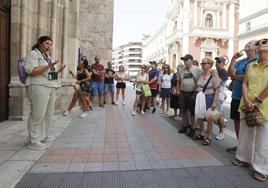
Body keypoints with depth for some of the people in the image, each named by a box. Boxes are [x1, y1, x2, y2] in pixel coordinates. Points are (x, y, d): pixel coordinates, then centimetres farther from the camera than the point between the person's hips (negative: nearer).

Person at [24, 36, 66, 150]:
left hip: (50, 87, 9)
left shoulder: (47, 56, 25)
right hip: (38, 87, -9)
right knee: (37, 114, -9)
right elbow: (31, 71, -14)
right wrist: (48, 66, -22)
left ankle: (45, 136, 19)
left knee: (48, 113, 8)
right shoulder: (33, 54, -1)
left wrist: (58, 71, 10)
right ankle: (34, 142, -3)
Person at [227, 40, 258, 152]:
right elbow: (230, 73, 1)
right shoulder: (240, 62, 13)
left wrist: (236, 77, -4)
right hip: (236, 96, 6)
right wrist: (233, 58, -4)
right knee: (237, 121, 12)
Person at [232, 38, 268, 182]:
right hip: (247, 106, 5)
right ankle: (244, 158, 32)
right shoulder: (251, 65, 11)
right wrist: (247, 101, -8)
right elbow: (245, 84, 5)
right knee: (245, 134, 15)